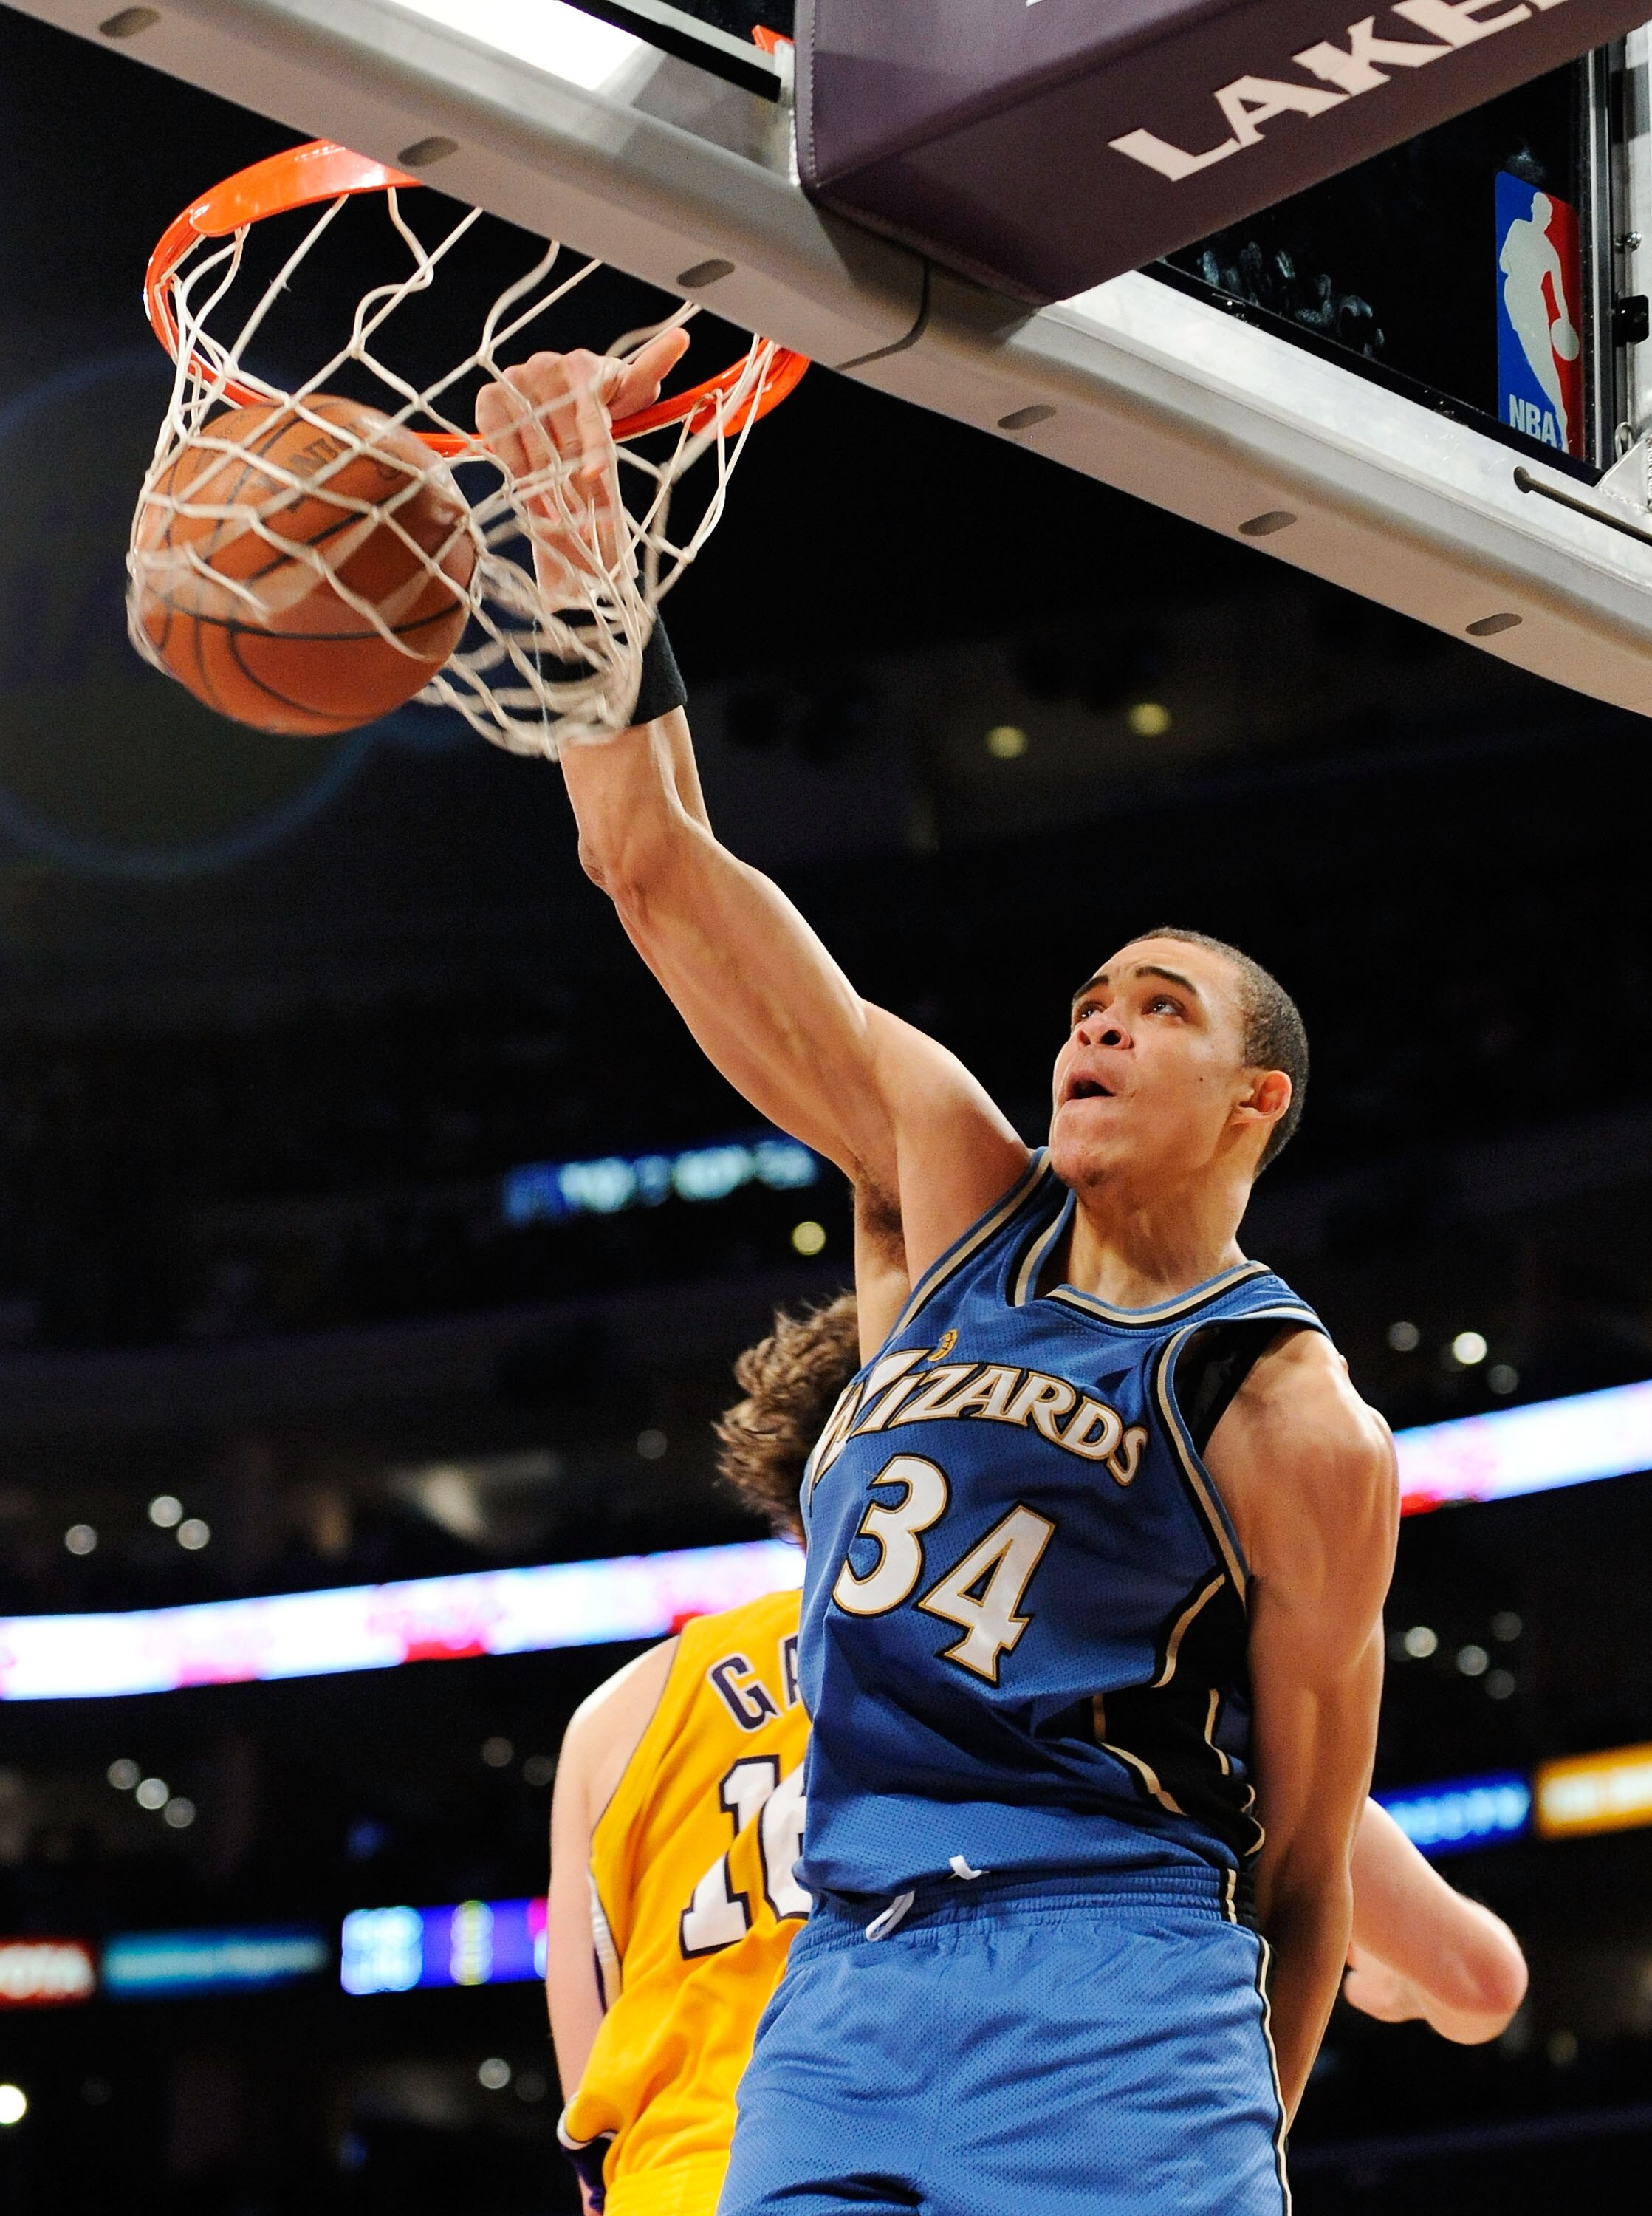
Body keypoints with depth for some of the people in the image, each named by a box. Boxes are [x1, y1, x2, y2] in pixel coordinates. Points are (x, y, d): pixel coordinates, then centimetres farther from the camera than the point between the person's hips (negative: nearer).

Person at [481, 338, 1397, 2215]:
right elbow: (656, 866, 5)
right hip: (837, 1990, 4)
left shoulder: (1296, 1427, -1)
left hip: (1111, 1998, -4)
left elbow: (1303, 1866, 4)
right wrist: (578, 532, -6)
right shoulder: (961, 1189, 11)